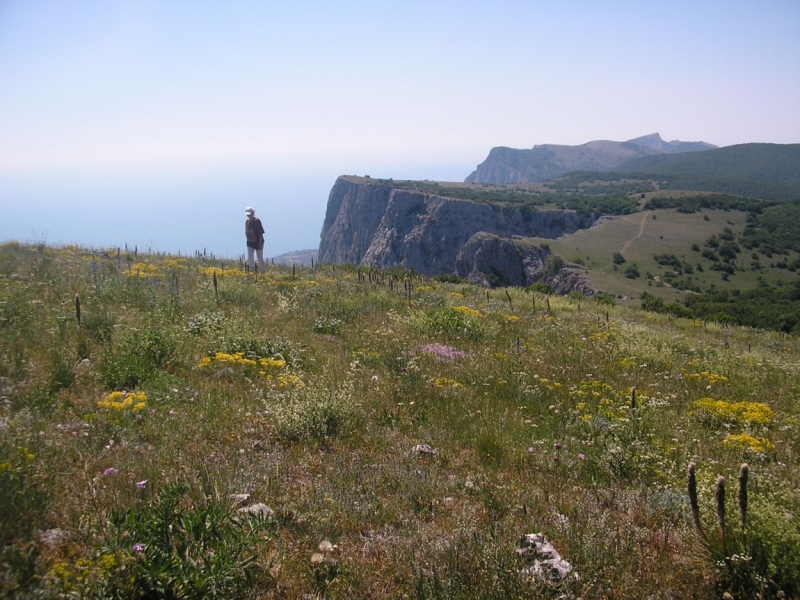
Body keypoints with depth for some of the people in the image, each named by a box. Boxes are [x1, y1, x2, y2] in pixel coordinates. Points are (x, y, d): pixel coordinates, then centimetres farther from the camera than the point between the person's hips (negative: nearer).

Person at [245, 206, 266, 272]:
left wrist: (260, 243, -17)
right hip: (250, 243, 4)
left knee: (260, 259, 8)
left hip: (258, 243, -4)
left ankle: (262, 273, 23)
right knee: (249, 258, -8)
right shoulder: (247, 221, 2)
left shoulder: (257, 221, -15)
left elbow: (261, 233, -15)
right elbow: (246, 232, 12)